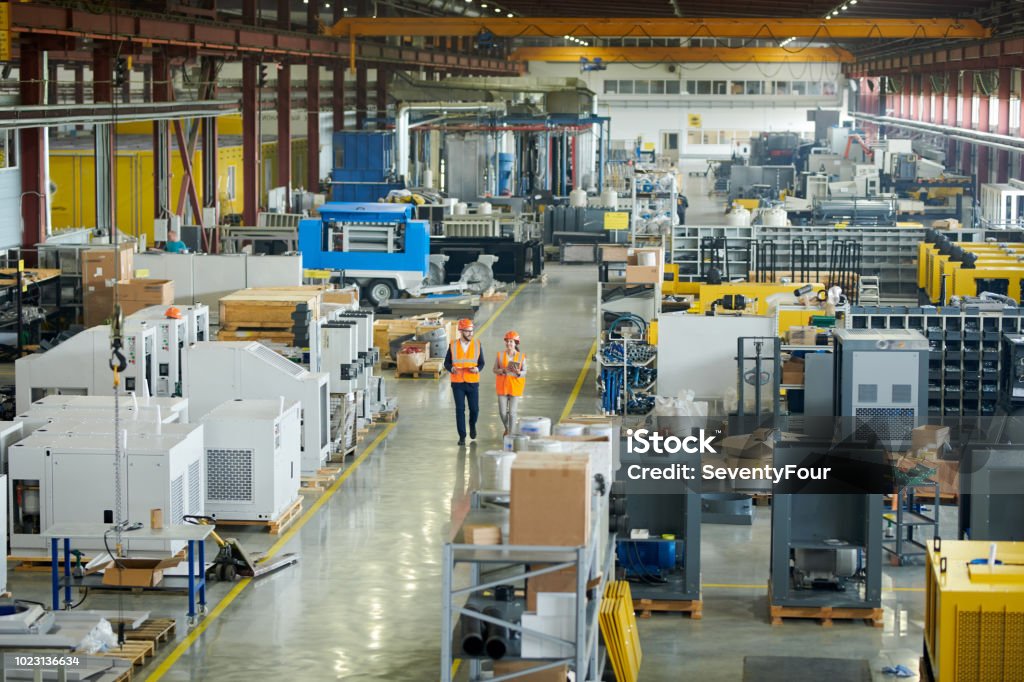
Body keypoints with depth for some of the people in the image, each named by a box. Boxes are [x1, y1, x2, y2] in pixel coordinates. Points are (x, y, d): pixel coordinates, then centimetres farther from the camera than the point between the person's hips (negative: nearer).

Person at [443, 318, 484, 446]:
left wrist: (477, 369, -17)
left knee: (474, 409, 5)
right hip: (457, 383, -1)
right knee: (460, 410, -1)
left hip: (473, 383, 1)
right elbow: (447, 363, 2)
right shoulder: (453, 345, -2)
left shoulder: (477, 345, 0)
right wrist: (452, 369, -20)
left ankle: (472, 424, 37)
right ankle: (462, 436, 7)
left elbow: (481, 363, 5)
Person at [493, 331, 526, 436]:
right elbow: (495, 369, 3)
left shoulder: (521, 356, -4)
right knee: (502, 412, 3)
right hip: (502, 386, 1)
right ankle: (507, 428, 33)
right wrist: (502, 370, -17)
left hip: (515, 387, -1)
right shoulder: (500, 355, -1)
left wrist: (519, 373, -21)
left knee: (512, 412, -3)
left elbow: (524, 372, 0)